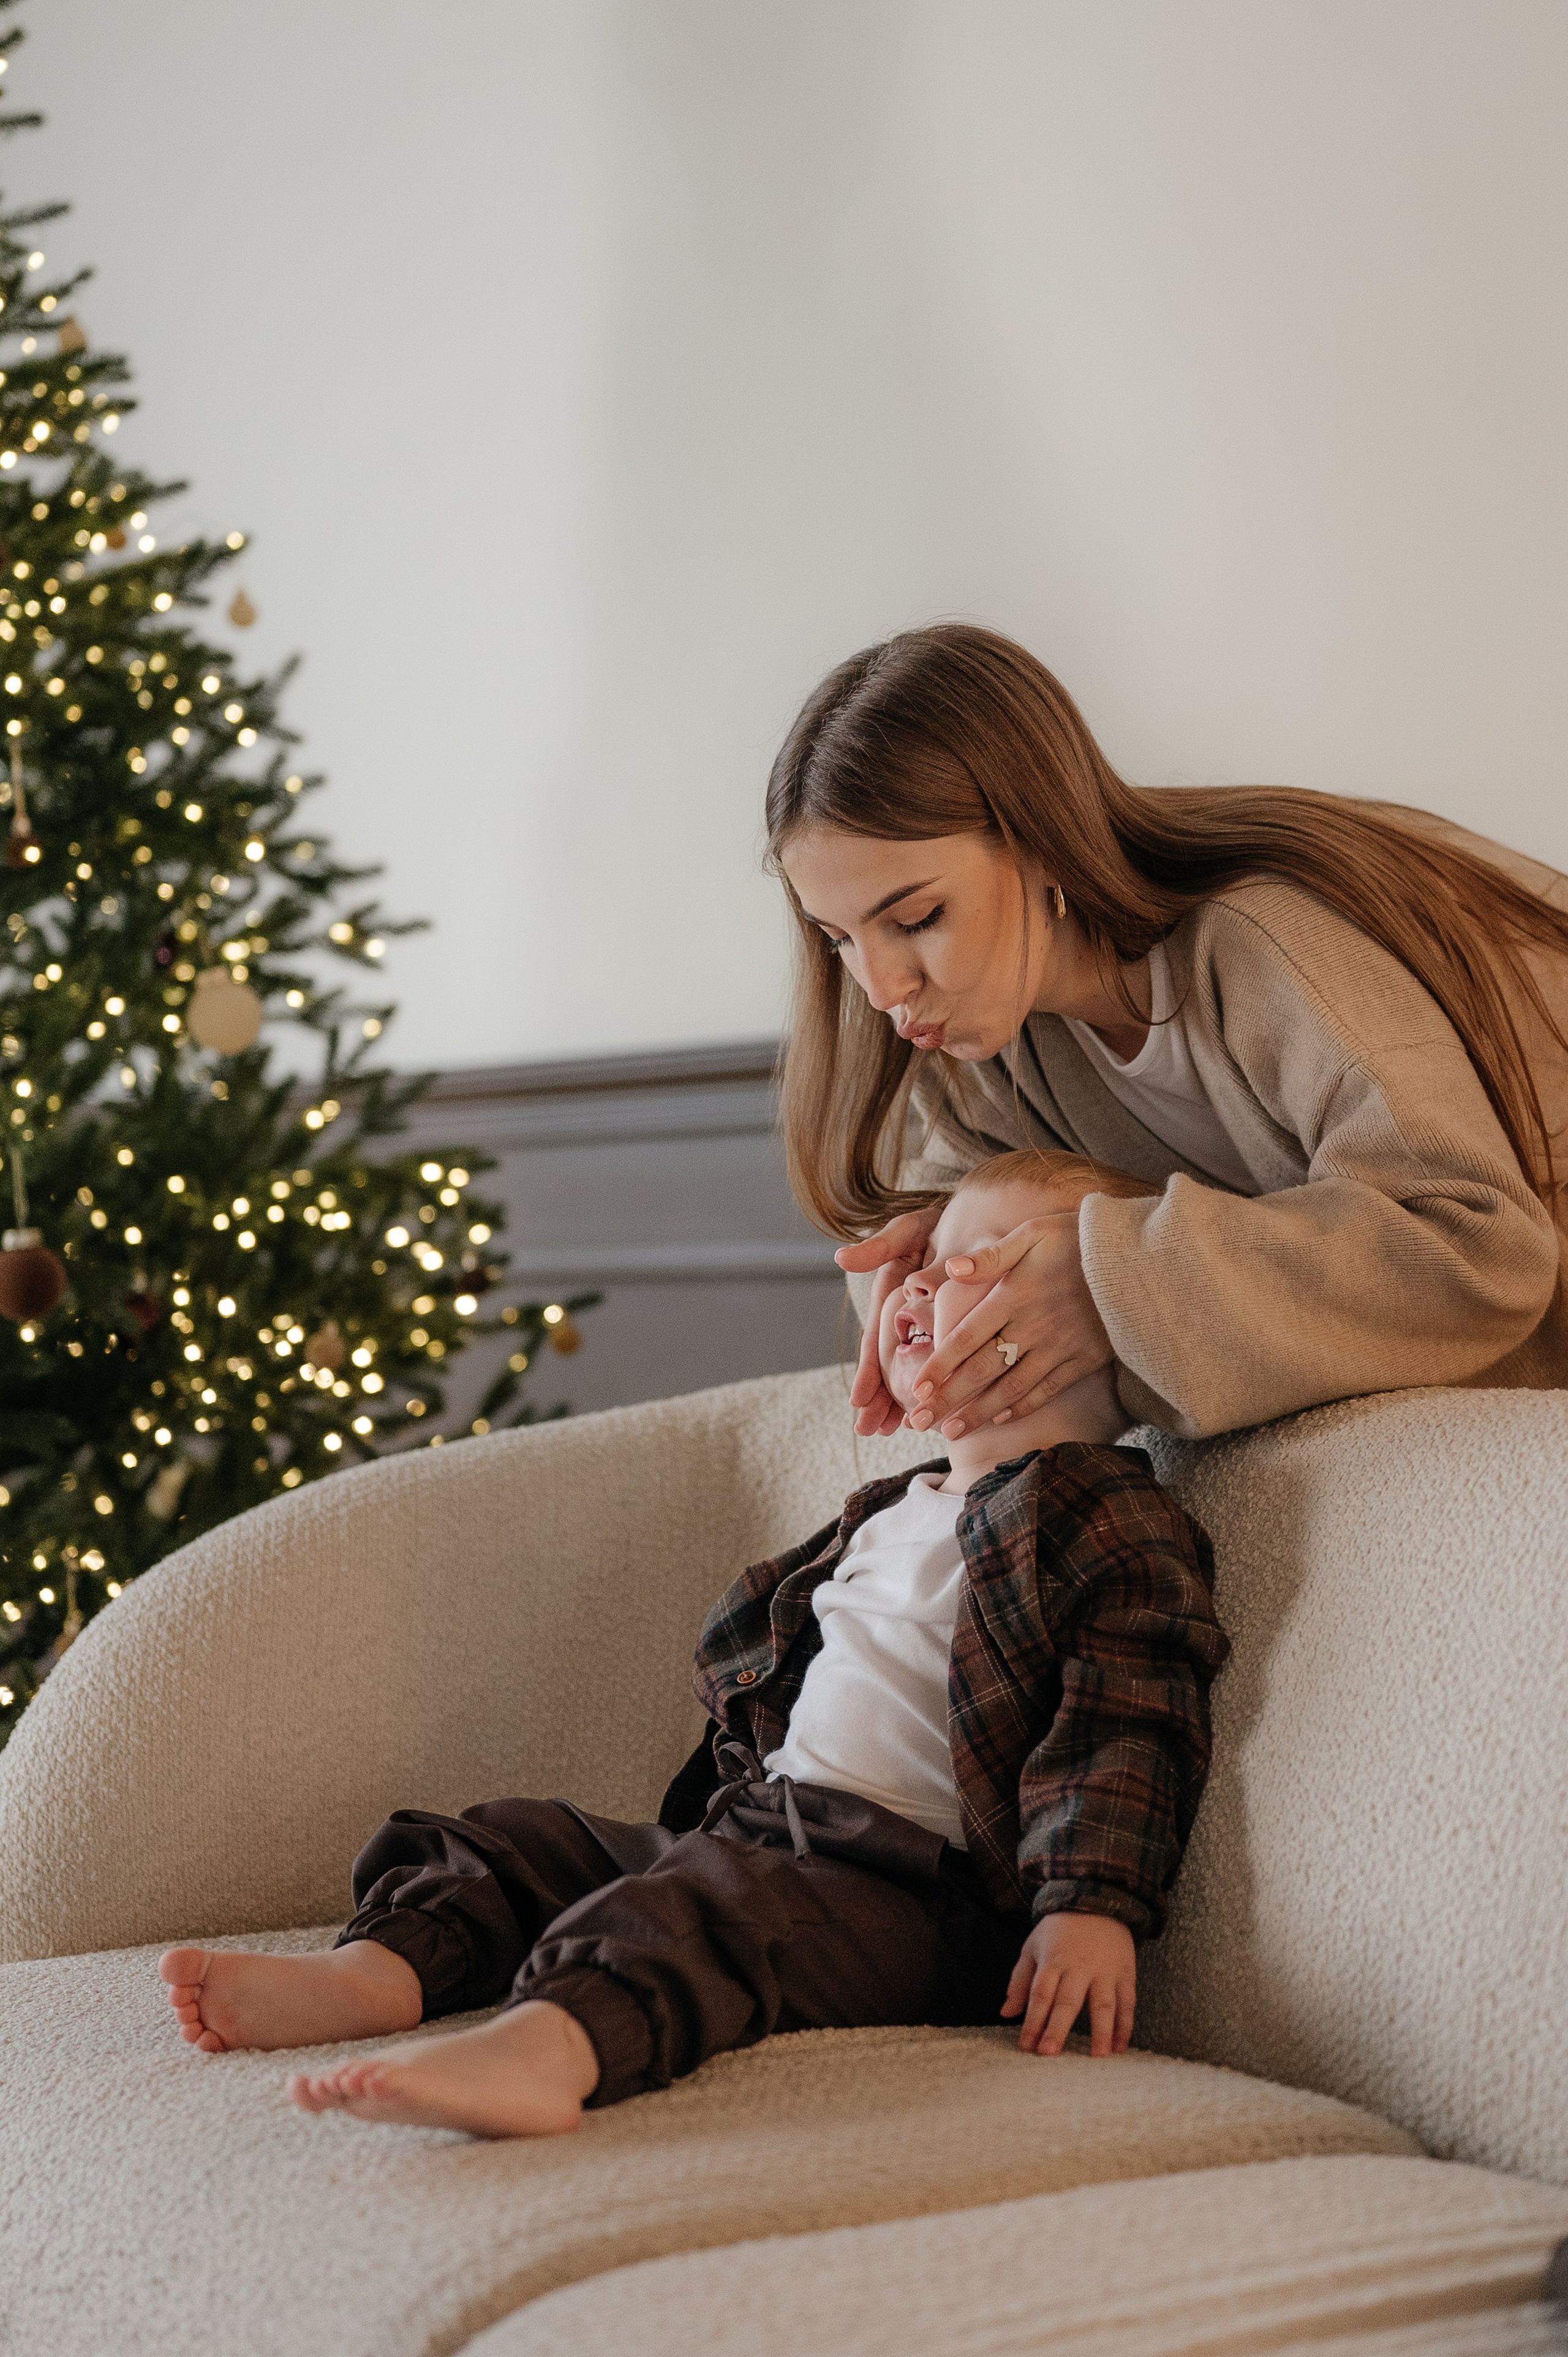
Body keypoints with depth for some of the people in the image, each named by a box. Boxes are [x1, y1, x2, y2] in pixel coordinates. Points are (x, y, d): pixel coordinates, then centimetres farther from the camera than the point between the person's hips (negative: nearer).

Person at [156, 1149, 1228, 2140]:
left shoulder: (1117, 1520, -6)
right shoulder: (888, 1515, 24)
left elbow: (1128, 1726, -16)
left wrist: (1093, 1907, -26)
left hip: (902, 1887, -10)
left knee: (709, 1907, -37)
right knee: (526, 1840, 7)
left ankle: (545, 2047, -62)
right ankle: (379, 1969, -16)